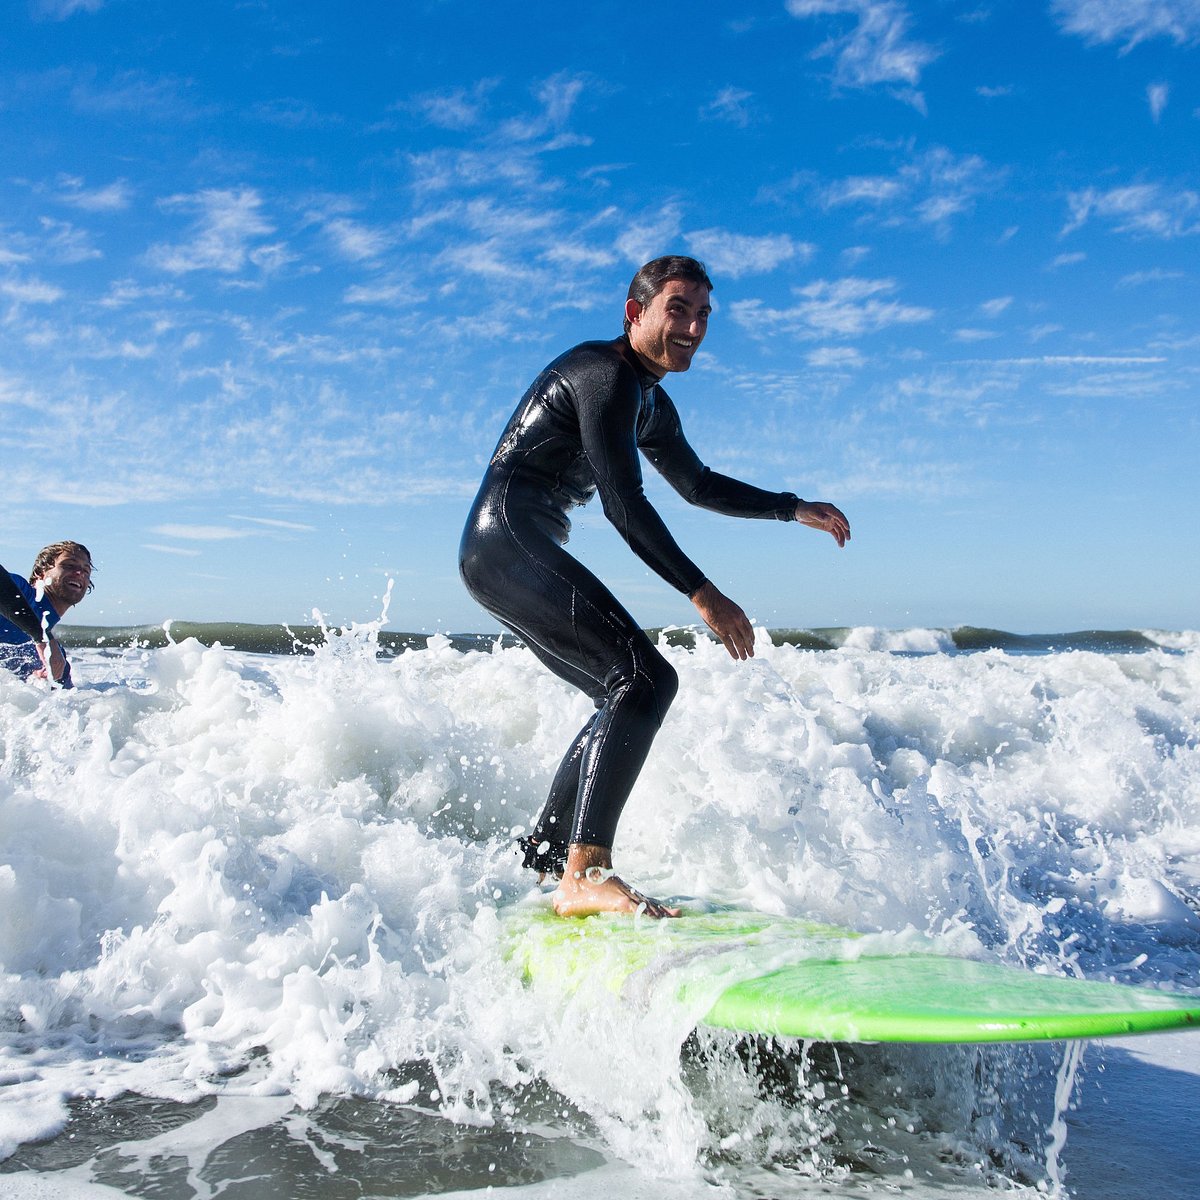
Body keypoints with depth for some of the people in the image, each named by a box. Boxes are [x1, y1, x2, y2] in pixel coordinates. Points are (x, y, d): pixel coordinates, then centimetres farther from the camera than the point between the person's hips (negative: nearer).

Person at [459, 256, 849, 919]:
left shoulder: (652, 404, 19)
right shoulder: (604, 372, -13)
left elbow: (699, 485, 32)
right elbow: (623, 502, -19)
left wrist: (795, 507, 25)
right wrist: (702, 592, -18)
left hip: (504, 557, 11)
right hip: (508, 544, -11)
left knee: (625, 697, 17)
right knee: (646, 679, -22)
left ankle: (540, 856, 24)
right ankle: (585, 874, -30)